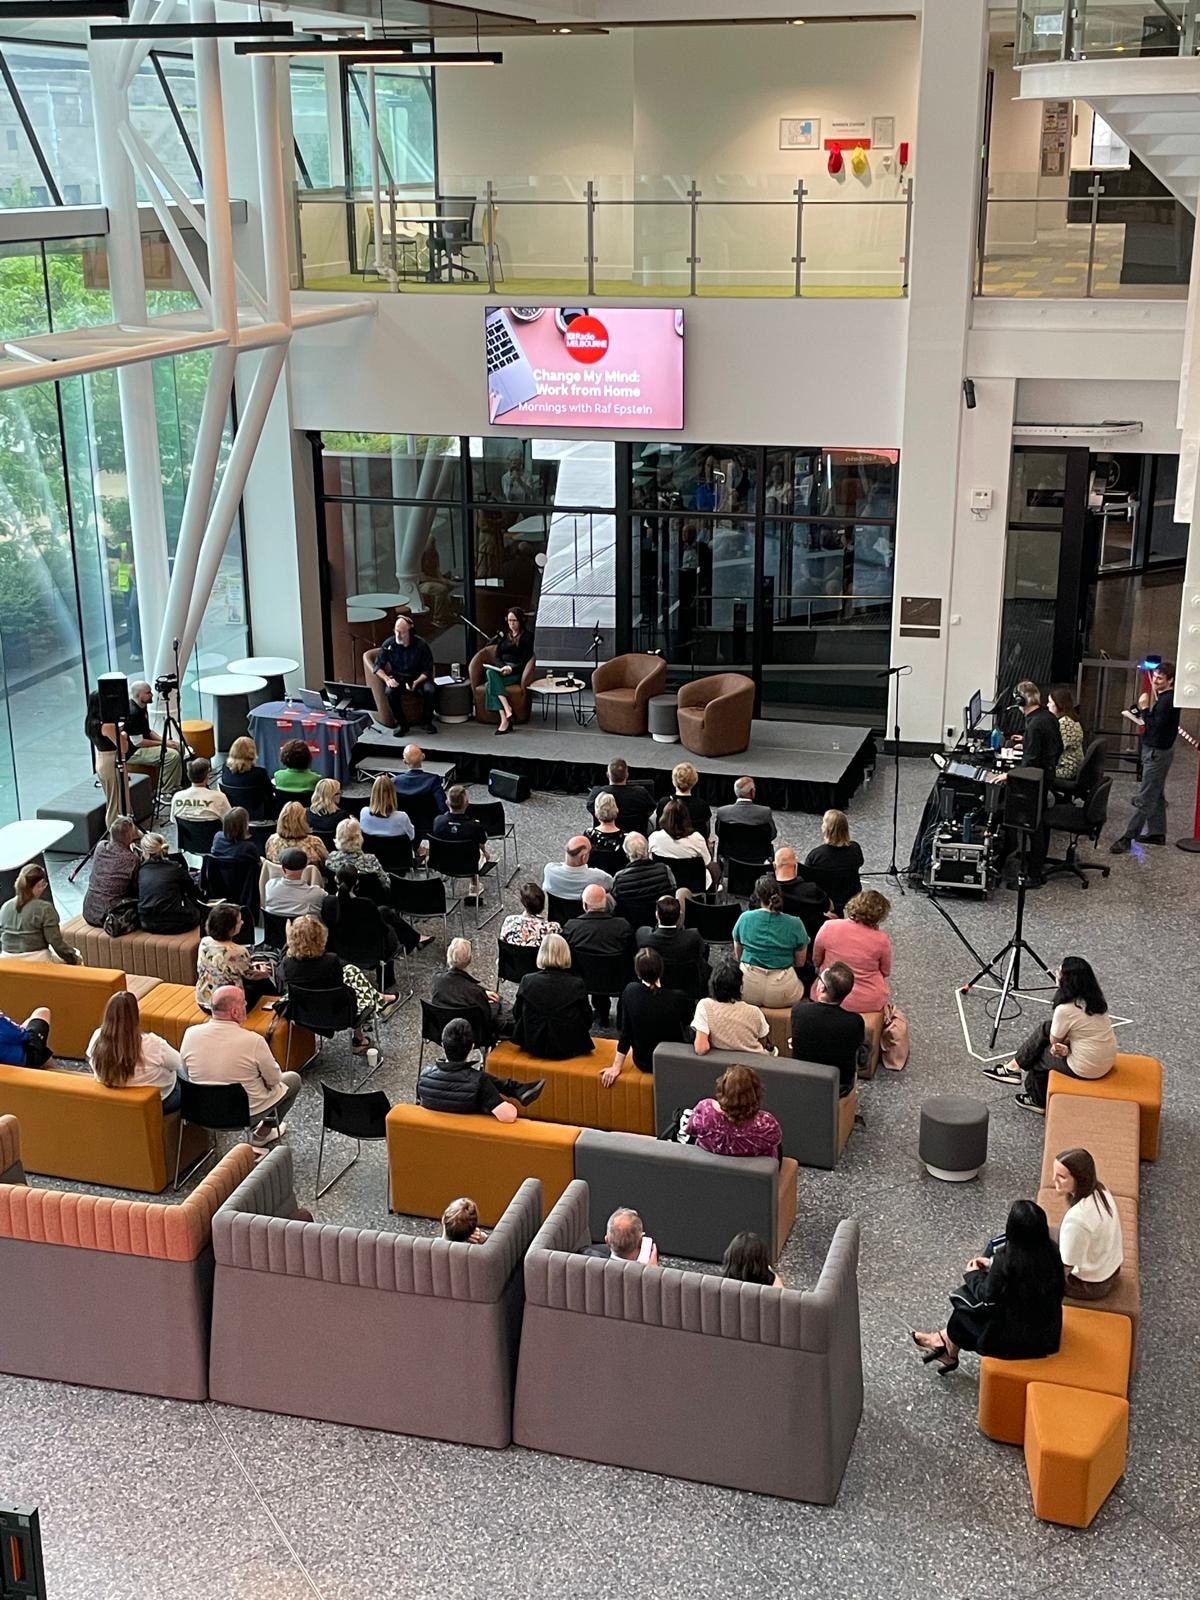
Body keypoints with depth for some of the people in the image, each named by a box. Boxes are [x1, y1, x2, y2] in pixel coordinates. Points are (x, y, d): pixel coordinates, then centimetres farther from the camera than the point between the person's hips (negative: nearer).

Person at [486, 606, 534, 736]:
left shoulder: (527, 637, 4)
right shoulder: (503, 636, 20)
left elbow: (524, 662, -4)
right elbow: (497, 657, 13)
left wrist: (511, 669, -20)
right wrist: (503, 667, -9)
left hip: (516, 673, -5)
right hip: (501, 669, 5)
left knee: (489, 684, -32)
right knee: (490, 672, -33)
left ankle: (505, 720, -37)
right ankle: (508, 710, -40)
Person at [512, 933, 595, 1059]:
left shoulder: (527, 981, -12)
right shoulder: (576, 984, -16)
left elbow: (516, 1015, 3)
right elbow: (587, 1021, -5)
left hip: (532, 1047, 1)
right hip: (567, 1049, -1)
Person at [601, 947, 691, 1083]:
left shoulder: (630, 991, -18)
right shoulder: (679, 998, -23)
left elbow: (625, 1032, -11)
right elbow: (687, 1023, -1)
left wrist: (616, 1067, -2)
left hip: (643, 1062, 2)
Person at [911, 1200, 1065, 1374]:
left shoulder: (1006, 1258, -26)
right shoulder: (1051, 1250, -10)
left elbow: (988, 1294, -12)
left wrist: (973, 1275, 7)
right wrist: (994, 1265, 13)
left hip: (1016, 1340, -5)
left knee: (965, 1308, 18)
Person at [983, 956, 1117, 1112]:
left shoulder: (1065, 1010, -25)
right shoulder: (1094, 998, 0)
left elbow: (1055, 1040, -7)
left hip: (1087, 1069, -8)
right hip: (1107, 1062, 8)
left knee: (1037, 1054, 15)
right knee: (1045, 1029, 12)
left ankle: (1038, 1101, 35)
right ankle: (1015, 1067, 24)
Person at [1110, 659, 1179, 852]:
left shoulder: (1168, 700, -20)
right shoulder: (1163, 697, 10)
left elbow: (1156, 727, -24)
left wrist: (1144, 709, -20)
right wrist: (1145, 725, 4)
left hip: (1158, 752, -11)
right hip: (1154, 750, 11)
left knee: (1144, 798, -8)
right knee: (1156, 794, 18)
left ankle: (1126, 838, -10)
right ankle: (1157, 832, 27)